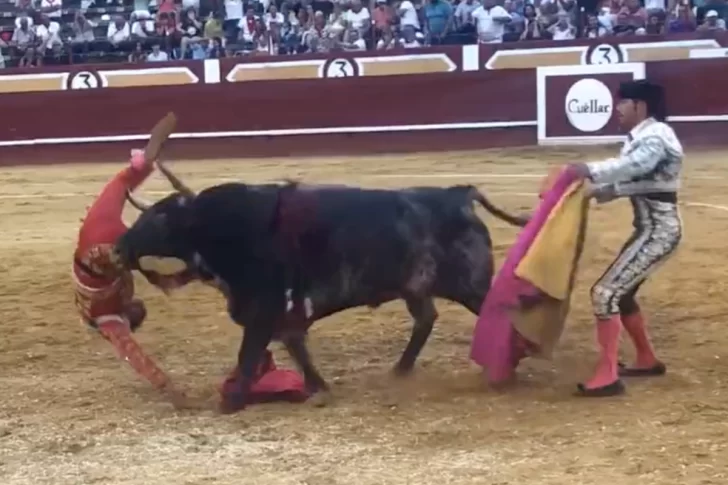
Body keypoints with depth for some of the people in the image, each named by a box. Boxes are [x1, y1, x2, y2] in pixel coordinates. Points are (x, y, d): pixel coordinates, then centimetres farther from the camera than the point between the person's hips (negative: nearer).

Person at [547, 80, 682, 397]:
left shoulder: (656, 136, -17)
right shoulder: (640, 138, 14)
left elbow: (633, 166, -37)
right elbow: (629, 182, 14)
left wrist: (590, 170, -46)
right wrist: (593, 190, -1)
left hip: (658, 232, -10)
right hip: (652, 230, 10)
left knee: (605, 293, -14)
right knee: (622, 292, 22)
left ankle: (607, 376, -13)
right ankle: (647, 360, 36)